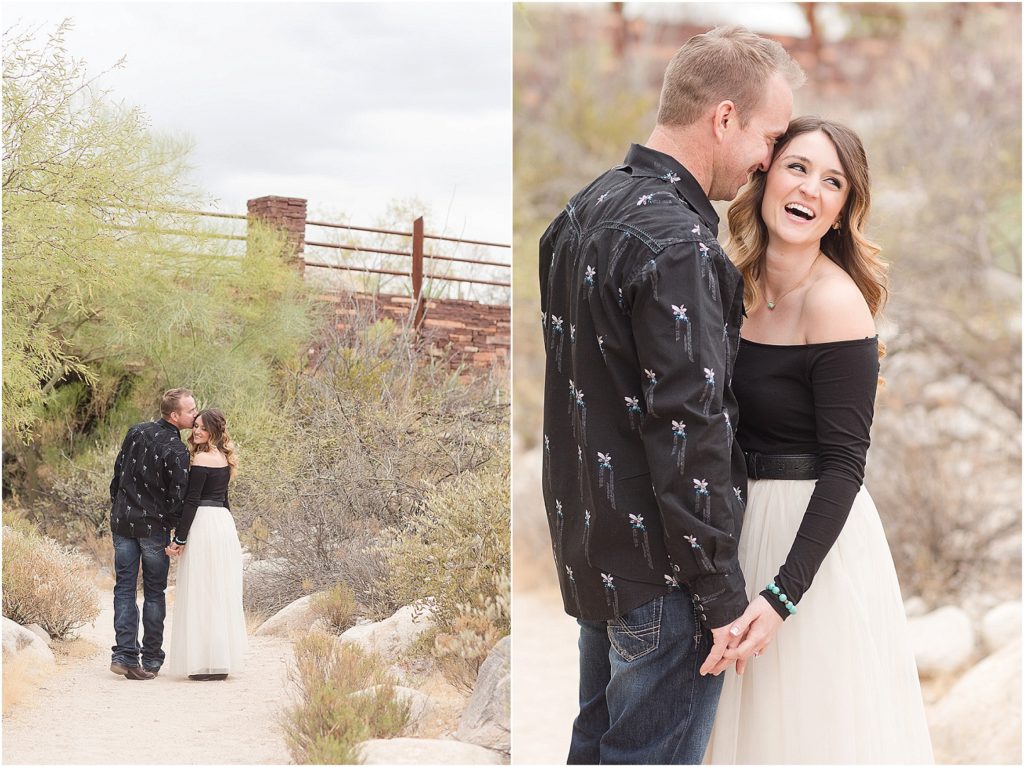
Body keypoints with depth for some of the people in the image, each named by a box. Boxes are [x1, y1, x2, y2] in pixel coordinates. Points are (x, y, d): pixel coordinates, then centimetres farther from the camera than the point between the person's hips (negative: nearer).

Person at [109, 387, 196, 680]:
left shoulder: (136, 432, 2)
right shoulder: (176, 452, -16)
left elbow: (118, 472, 9)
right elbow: (178, 498, -16)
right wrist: (175, 529, 1)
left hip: (122, 521, 5)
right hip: (154, 527, -5)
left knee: (124, 588, 8)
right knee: (154, 593, 6)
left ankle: (124, 654, -1)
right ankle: (151, 660, 10)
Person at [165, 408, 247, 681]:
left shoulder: (202, 459, -12)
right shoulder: (223, 458, 14)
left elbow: (191, 501, -15)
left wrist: (179, 539, -13)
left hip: (204, 525, -9)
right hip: (225, 525, 9)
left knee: (201, 594, -4)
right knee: (221, 595, 10)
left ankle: (206, 663, -5)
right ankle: (223, 662, 14)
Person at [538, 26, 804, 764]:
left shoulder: (587, 208, 7)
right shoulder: (675, 244, -23)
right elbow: (688, 432, -24)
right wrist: (721, 593, -18)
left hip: (585, 543, 9)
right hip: (656, 567, -9)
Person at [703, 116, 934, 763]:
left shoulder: (836, 301, -17)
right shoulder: (741, 285, 4)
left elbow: (844, 464, -20)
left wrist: (783, 594, -26)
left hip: (814, 535, -7)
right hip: (742, 521, 7)